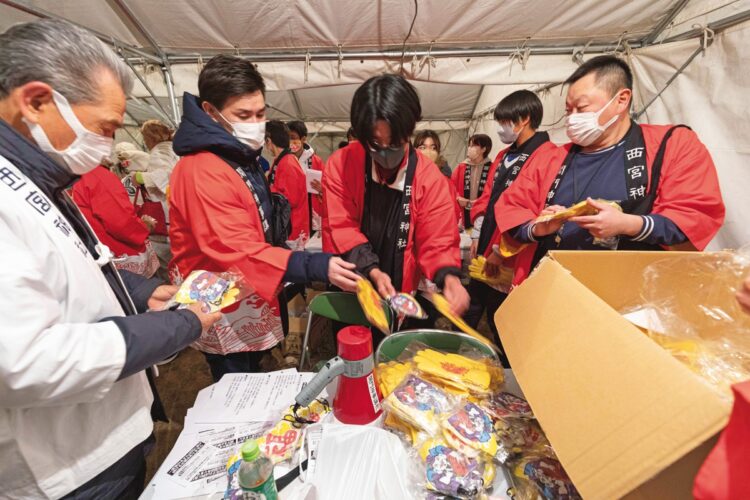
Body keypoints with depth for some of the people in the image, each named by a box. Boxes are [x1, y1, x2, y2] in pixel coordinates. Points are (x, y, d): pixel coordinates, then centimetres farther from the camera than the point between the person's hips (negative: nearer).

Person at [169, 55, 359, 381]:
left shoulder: (241, 156, 7)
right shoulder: (202, 172, -25)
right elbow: (239, 251, -32)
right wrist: (317, 267, -38)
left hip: (251, 304, 9)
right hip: (227, 313, -9)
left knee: (252, 389, 27)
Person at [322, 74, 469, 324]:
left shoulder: (430, 178, -13)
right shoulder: (339, 165, -13)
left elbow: (438, 243, -13)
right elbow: (340, 227, -14)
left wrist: (449, 277, -34)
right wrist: (371, 270, -26)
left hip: (403, 295, 0)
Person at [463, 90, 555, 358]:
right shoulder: (504, 156, 13)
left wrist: (500, 251, -16)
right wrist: (477, 236, 6)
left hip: (507, 262, -8)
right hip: (483, 255, 8)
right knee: (469, 315, 20)